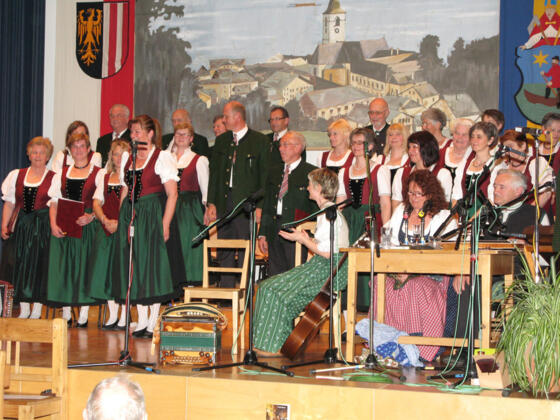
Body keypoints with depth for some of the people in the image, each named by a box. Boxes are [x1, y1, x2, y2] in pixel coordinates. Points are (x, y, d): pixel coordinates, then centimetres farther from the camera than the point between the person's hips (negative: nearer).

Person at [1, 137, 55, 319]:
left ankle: (36, 311, 5)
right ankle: (23, 310, 9)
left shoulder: (54, 178, 2)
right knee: (20, 267, 1)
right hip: (20, 226, 3)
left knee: (39, 266, -2)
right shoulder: (17, 175, 11)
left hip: (42, 227, -3)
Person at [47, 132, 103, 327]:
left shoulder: (98, 174, 3)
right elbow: (54, 202, 10)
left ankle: (83, 316, 1)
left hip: (87, 227, -3)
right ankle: (65, 315, 8)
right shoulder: (62, 174, 14)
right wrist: (54, 225, -5)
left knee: (84, 265, -4)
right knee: (63, 268, 2)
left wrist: (91, 216, -20)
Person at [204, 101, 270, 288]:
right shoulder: (221, 141, 14)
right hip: (224, 203, 5)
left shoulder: (260, 141, -1)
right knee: (224, 253, 6)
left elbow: (264, 176, -4)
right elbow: (214, 173, 14)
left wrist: (259, 206, -11)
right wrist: (211, 203, 5)